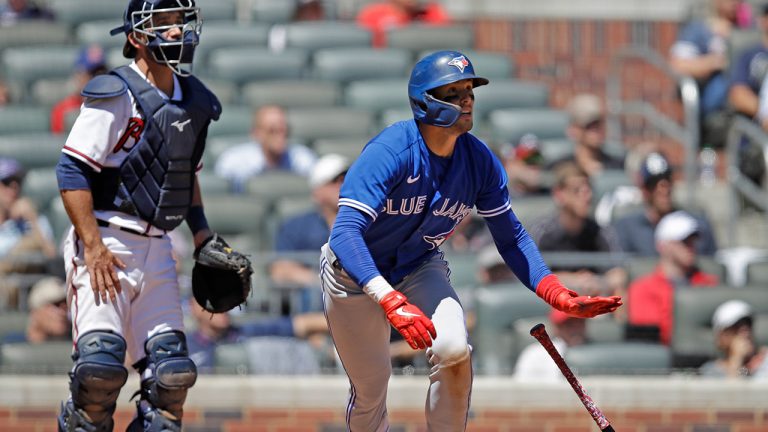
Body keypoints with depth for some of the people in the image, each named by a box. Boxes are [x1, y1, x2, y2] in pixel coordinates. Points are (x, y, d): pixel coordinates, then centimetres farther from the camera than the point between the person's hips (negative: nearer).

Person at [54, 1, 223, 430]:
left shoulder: (194, 102, 12)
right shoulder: (117, 96, -11)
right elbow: (72, 172, -14)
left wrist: (202, 234, 16)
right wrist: (94, 248, -19)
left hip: (157, 249, 7)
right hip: (106, 243, -7)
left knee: (172, 370, 0)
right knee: (101, 364, -19)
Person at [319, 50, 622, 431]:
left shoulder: (479, 160, -15)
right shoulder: (389, 152, -31)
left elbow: (511, 238, -4)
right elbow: (346, 233, -40)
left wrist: (555, 293, -19)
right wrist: (391, 301, -54)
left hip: (420, 269, 3)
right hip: (356, 272, -3)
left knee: (454, 351, -23)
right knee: (370, 388, 0)